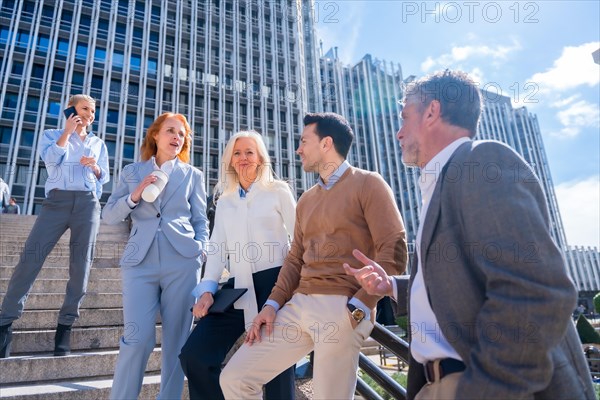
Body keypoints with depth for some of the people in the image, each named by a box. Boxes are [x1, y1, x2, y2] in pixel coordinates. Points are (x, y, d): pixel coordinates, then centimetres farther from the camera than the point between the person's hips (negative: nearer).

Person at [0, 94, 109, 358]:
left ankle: (66, 324, 5)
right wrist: (67, 131, 0)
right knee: (31, 256, -11)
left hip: (88, 203, 2)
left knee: (81, 264, -3)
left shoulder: (98, 144, 22)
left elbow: (105, 177, 19)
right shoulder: (52, 135, 16)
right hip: (57, 200, -2)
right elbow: (51, 158, -4)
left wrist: (95, 167, -1)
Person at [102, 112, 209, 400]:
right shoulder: (132, 171, 15)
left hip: (182, 261, 0)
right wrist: (134, 196, -6)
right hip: (140, 261, 0)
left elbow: (200, 220, 11)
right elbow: (109, 215, 11)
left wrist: (202, 247, -6)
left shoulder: (192, 175, 14)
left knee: (177, 339, 4)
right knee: (138, 338, -8)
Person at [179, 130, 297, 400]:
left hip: (275, 283, -4)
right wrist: (207, 289, -2)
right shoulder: (224, 201, 17)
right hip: (239, 287, 4)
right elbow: (217, 249, 11)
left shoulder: (278, 191, 5)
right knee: (194, 356, -5)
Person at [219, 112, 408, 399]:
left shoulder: (368, 184, -2)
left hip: (342, 307, -7)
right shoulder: (306, 199, 20)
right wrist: (273, 304, 5)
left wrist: (358, 307, -15)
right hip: (298, 305, 7)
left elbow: (394, 251, -10)